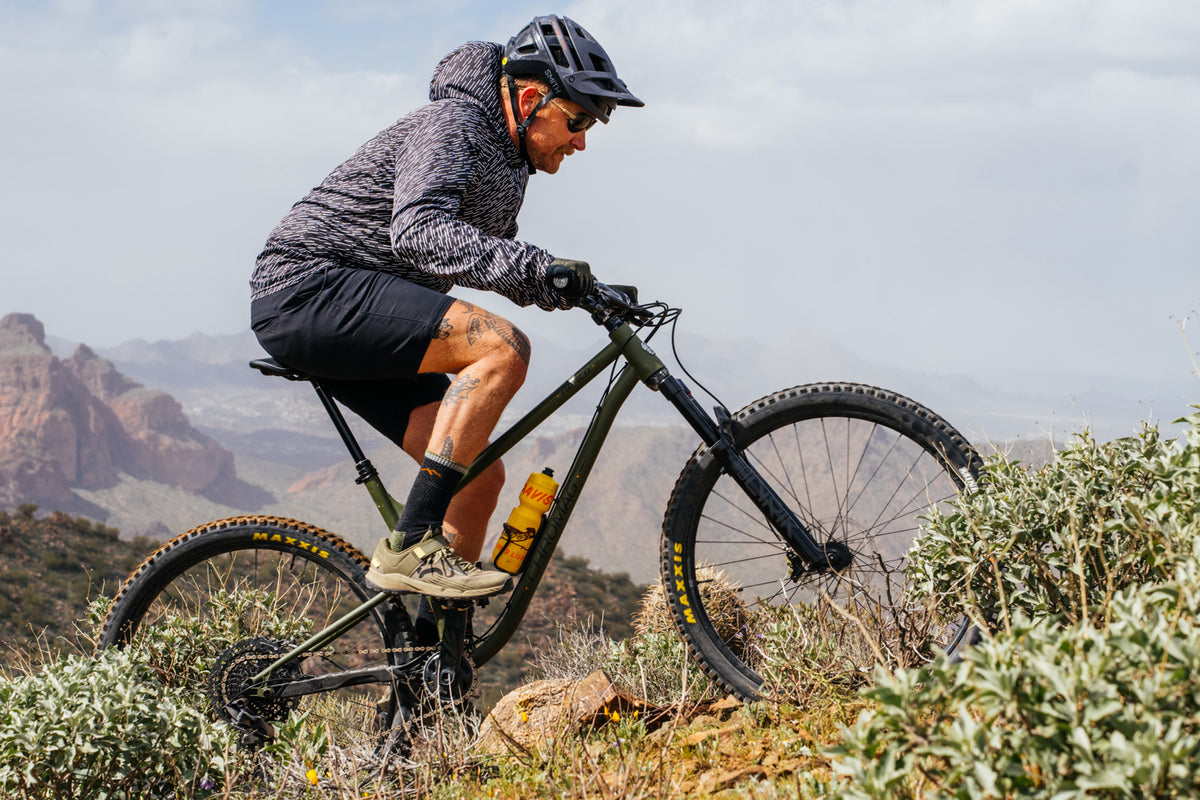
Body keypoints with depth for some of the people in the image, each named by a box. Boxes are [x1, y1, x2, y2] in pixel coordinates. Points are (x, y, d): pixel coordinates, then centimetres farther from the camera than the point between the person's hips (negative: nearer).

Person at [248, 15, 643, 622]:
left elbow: (487, 257, 25)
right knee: (502, 347, -27)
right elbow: (419, 231, -32)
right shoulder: (453, 125, -15)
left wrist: (571, 286, 8)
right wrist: (529, 267, -43)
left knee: (480, 476, 1)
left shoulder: (506, 160, 15)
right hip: (309, 286, -10)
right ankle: (410, 547, -25)